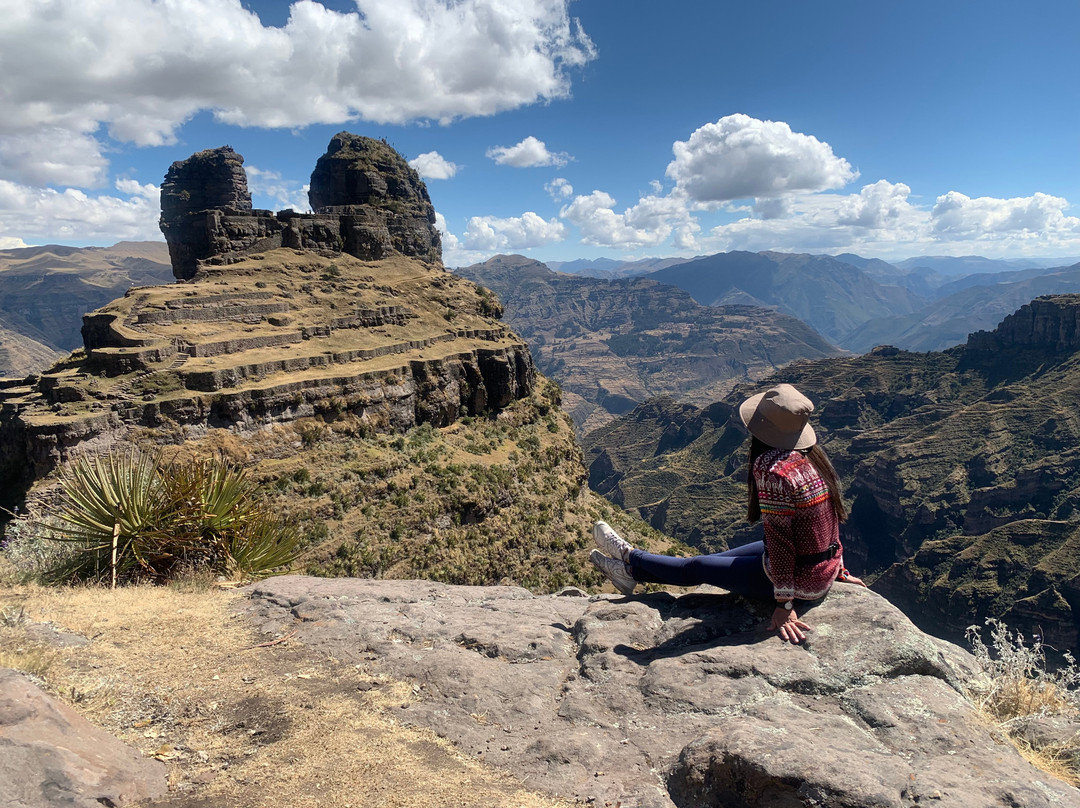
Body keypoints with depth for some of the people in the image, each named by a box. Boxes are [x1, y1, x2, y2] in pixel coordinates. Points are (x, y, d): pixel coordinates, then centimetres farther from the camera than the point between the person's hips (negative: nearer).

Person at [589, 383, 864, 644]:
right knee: (717, 558, 20)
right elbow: (831, 518, 8)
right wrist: (839, 570, 18)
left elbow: (779, 538, -26)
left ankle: (630, 561, 33)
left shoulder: (771, 468, -27)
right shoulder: (812, 454, 0)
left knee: (697, 568, 11)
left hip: (800, 582, -8)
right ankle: (633, 570, 36)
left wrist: (784, 604, -20)